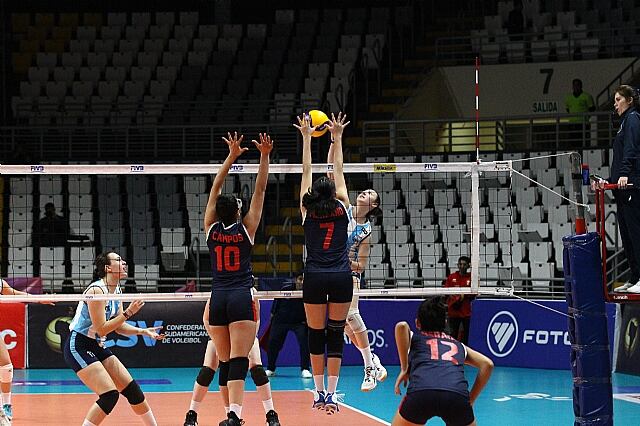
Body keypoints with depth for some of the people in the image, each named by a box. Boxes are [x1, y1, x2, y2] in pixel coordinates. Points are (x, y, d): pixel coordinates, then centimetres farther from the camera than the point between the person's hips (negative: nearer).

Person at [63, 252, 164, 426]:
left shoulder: (117, 291, 6)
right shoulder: (97, 290, -21)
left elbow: (119, 326, 13)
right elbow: (101, 329, -22)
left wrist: (143, 331, -1)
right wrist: (128, 313, -22)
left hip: (97, 347, 9)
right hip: (78, 347, -9)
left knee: (132, 389, 7)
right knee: (110, 396, -18)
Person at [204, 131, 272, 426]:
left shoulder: (211, 229, 5)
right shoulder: (246, 228, 0)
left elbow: (215, 188, 10)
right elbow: (260, 191, 1)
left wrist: (231, 156, 11)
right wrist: (264, 157, 0)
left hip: (218, 299, 3)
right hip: (241, 298, -3)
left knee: (225, 362, 10)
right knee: (238, 360, -13)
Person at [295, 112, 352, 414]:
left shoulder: (307, 211, 4)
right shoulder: (342, 208, 4)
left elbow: (306, 172, 11)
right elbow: (338, 171, 13)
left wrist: (306, 138, 18)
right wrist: (337, 138, 20)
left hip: (314, 277, 0)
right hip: (341, 276, 0)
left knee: (316, 334, 8)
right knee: (336, 335, 3)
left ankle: (319, 392, 6)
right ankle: (330, 393, -4)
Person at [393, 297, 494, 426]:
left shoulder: (414, 337, 29)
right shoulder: (458, 345, 34)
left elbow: (401, 326, 5)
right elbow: (487, 364, 21)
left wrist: (404, 369, 11)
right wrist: (470, 400, 24)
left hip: (421, 394, -1)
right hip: (458, 395, 1)